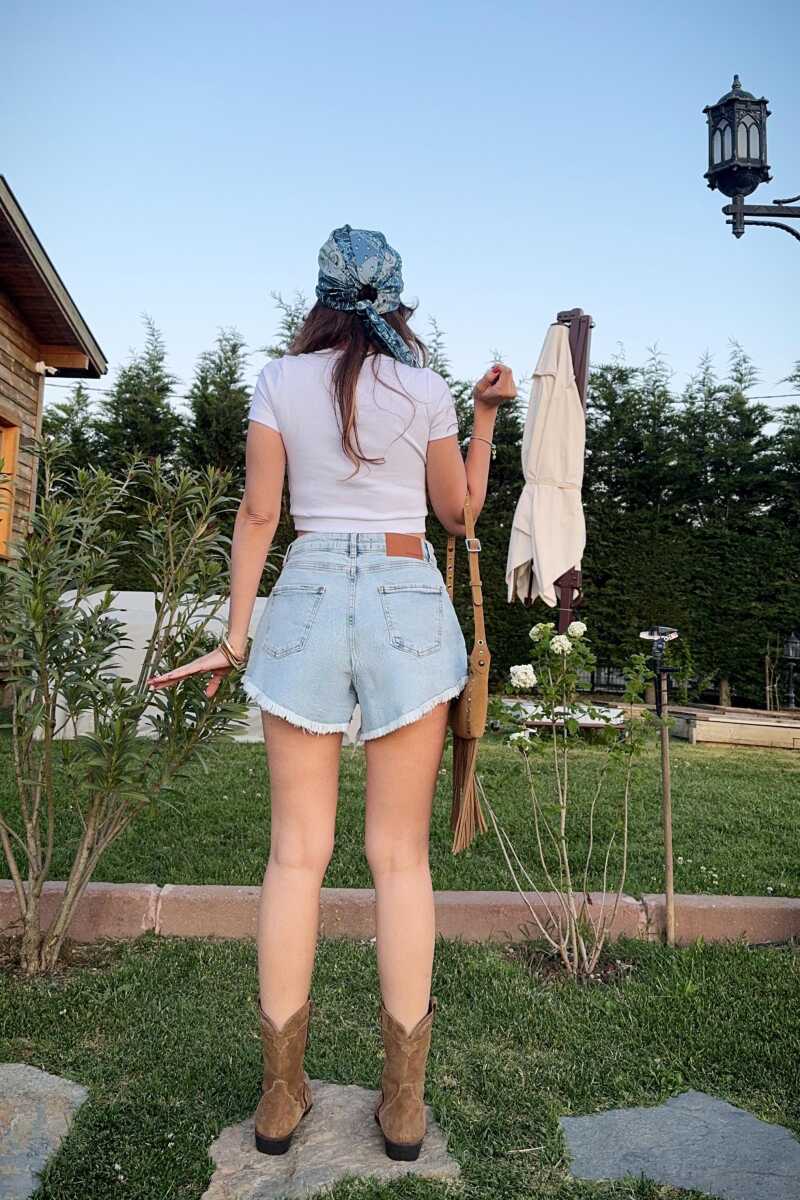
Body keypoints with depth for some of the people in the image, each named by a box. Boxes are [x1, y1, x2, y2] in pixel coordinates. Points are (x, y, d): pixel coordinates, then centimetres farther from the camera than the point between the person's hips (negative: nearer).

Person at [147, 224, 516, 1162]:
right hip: (406, 601, 0)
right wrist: (485, 419, 21)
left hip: (306, 599, 1)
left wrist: (235, 636, 5)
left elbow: (259, 511, 2)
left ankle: (281, 1096, 16)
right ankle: (404, 1102, 14)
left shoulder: (281, 379, 6)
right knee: (400, 854, 4)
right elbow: (459, 514, 13)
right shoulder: (427, 389, 6)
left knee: (297, 851, 5)